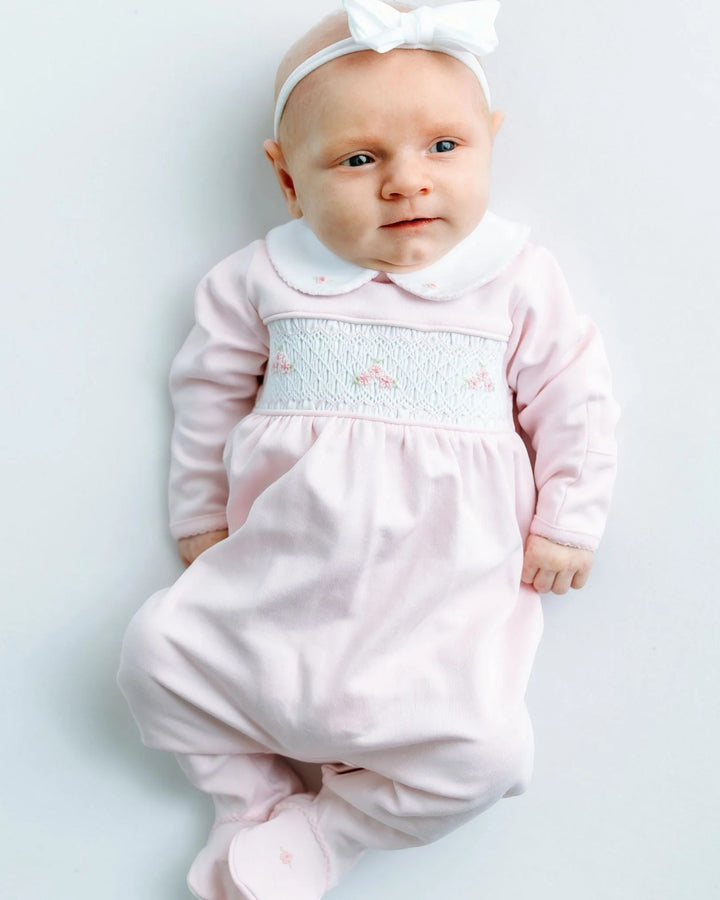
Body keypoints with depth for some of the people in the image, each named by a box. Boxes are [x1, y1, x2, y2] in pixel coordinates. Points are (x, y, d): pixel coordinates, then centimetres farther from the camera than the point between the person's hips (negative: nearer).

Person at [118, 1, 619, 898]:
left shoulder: (518, 281, 0)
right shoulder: (264, 278, 2)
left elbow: (571, 397, 6)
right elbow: (209, 388, 12)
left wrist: (566, 522, 3)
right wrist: (200, 516, 14)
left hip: (447, 581, -1)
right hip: (280, 566, 2)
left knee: (484, 749, -18)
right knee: (159, 649, -10)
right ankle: (254, 798, 13)